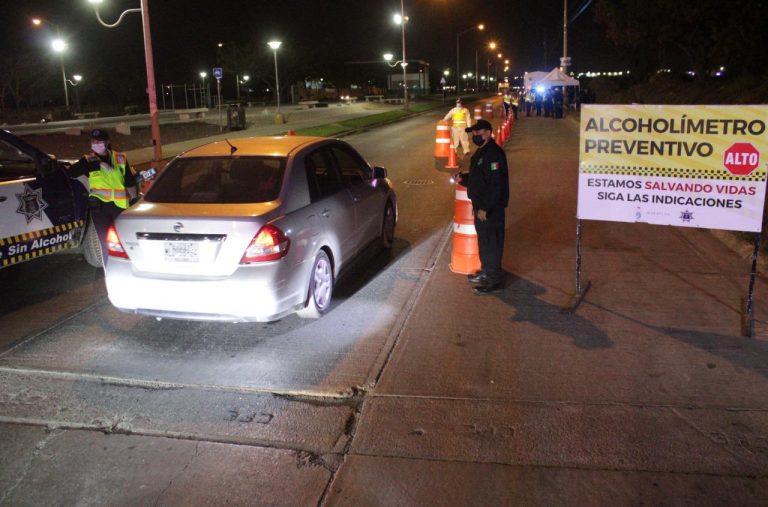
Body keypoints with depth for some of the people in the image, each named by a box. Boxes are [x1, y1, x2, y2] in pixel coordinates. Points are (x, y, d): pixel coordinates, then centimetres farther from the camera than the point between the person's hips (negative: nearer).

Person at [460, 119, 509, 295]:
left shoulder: (494, 153, -19)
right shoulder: (481, 152, 14)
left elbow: (495, 184, -24)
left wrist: (484, 207, -25)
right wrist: (462, 179, 8)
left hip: (491, 208, -10)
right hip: (481, 206, 10)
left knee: (491, 243, -4)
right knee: (484, 240, 19)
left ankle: (495, 281, 4)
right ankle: (486, 272, 33)